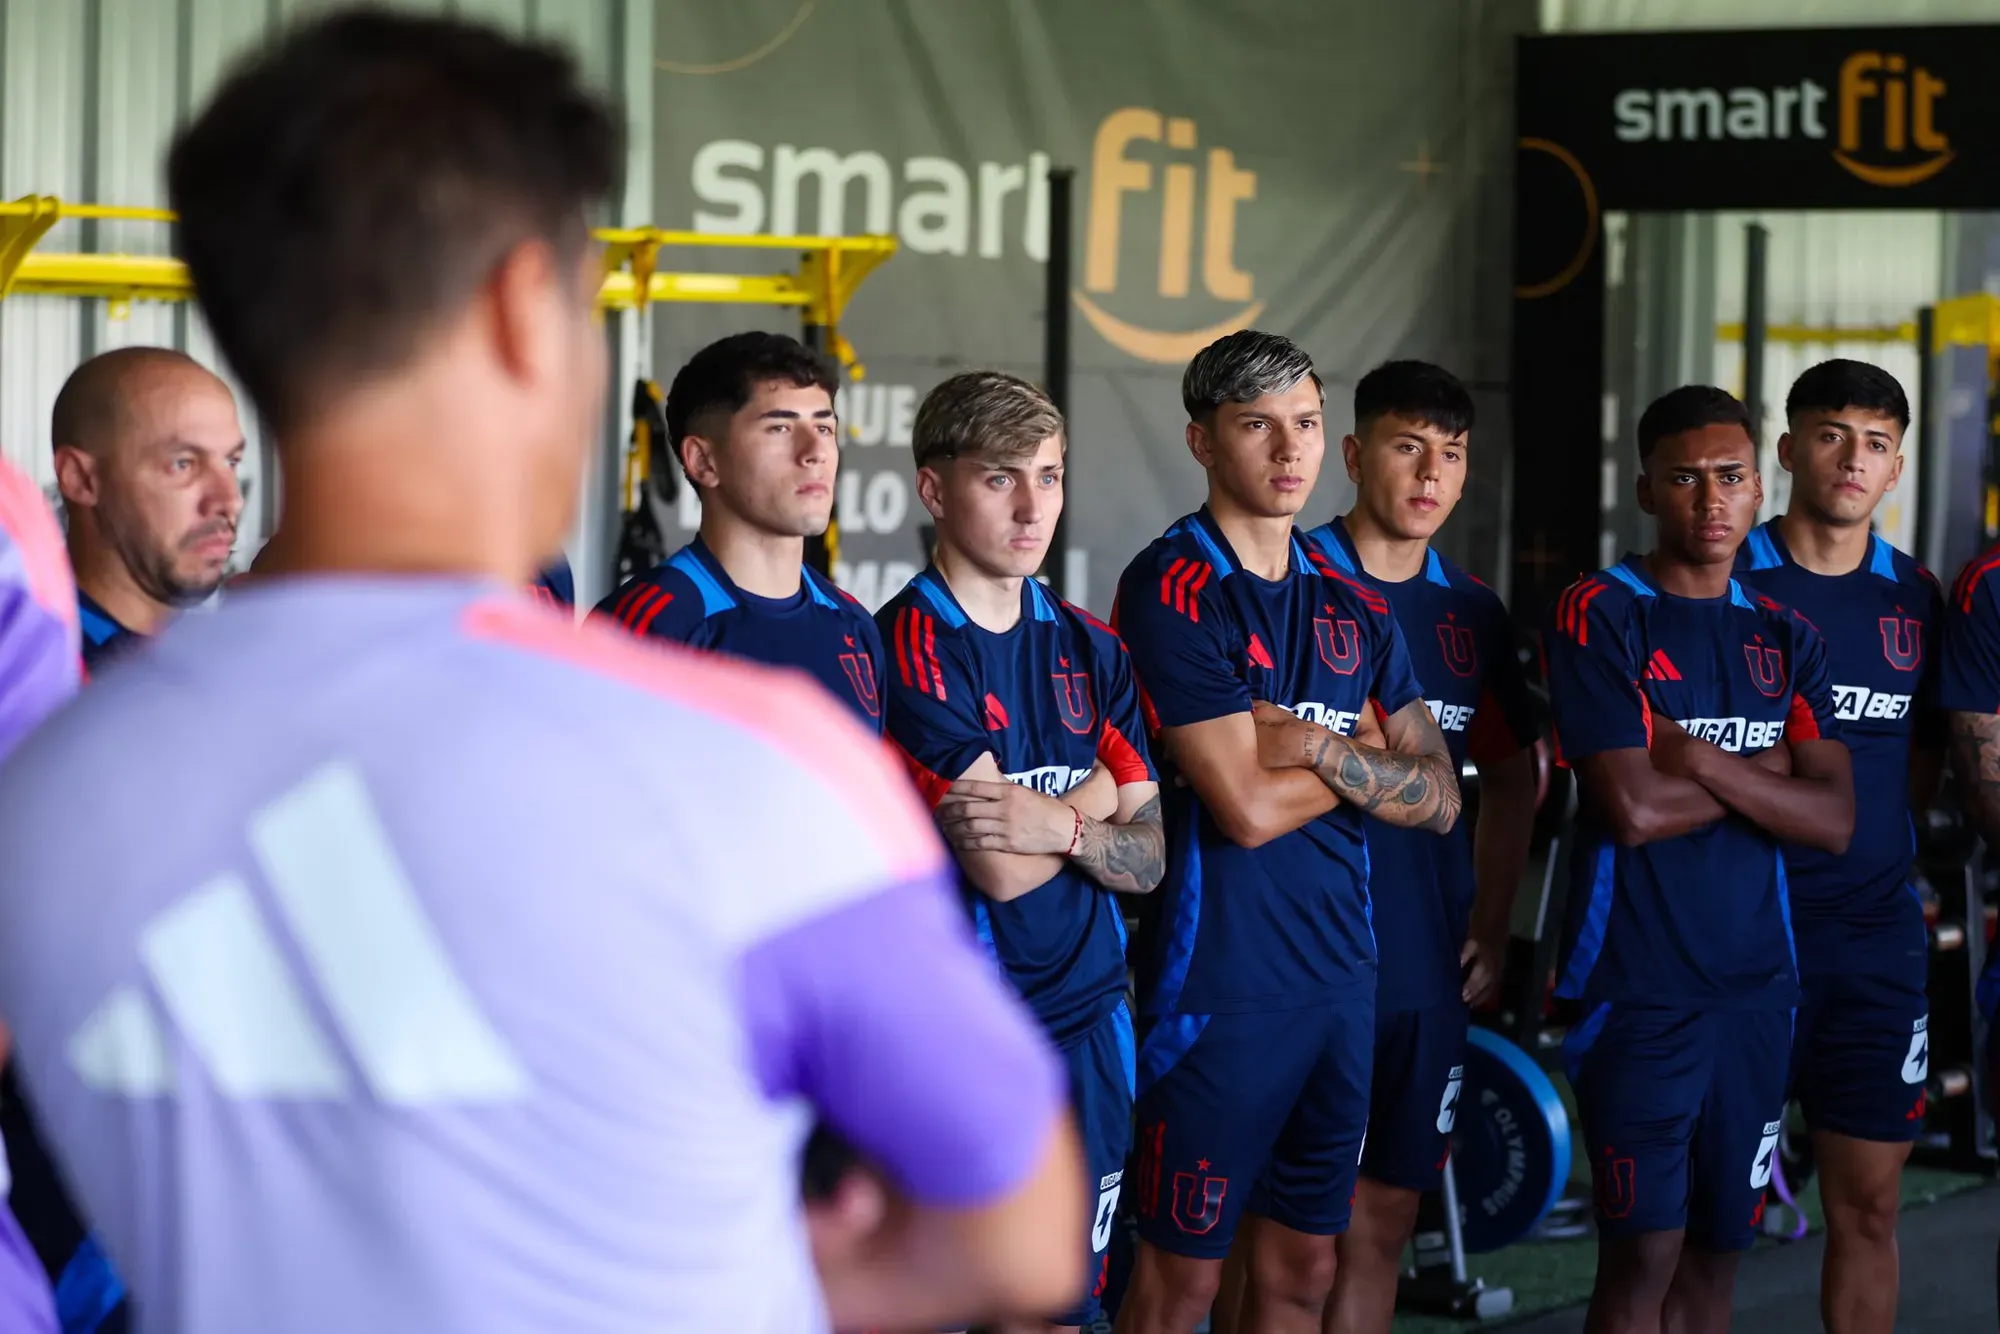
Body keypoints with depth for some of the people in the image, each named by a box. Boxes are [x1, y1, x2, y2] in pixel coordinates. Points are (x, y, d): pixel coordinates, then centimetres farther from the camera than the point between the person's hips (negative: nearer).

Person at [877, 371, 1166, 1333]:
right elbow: (1000, 870, -17)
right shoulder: (911, 644, -11)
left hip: (1087, 1030, 6)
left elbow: (1147, 859, 7)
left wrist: (1063, 828, -13)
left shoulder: (1089, 650, 10)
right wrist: (1097, 792, -1)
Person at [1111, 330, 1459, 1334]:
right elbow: (1249, 809, -17)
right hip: (1217, 980, -7)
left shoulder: (1354, 607, 12)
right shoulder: (1172, 590, -10)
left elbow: (1437, 798, 7)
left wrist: (1316, 746, -9)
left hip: (1342, 975, 7)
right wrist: (1366, 754, -1)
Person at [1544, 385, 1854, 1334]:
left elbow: (1833, 821, -1)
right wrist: (1764, 774, -4)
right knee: (1642, 1256, -6)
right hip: (1639, 983, -5)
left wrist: (1700, 760, -12)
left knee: (1715, 1253, 9)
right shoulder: (1599, 615, -6)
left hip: (1757, 981, 5)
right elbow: (1632, 809, -16)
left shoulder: (1784, 638, 11)